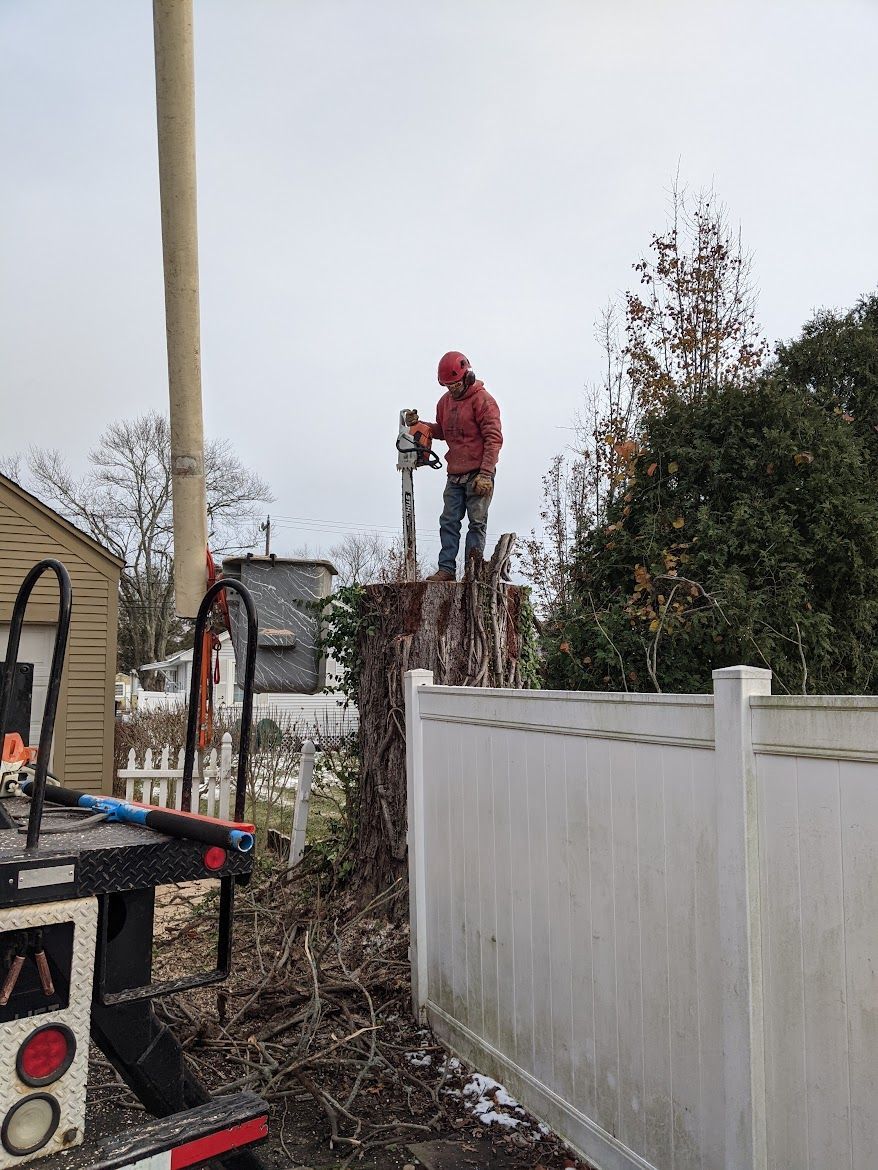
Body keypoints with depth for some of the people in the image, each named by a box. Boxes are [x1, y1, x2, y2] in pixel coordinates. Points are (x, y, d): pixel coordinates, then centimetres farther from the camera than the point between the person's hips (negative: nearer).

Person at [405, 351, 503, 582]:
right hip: (455, 475, 7)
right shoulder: (445, 401, 14)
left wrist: (485, 474, -20)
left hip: (478, 475, -7)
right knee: (448, 522, 2)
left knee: (477, 523, -3)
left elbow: (493, 439, -14)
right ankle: (446, 569, 3)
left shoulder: (482, 400, -9)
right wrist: (419, 424, 8)